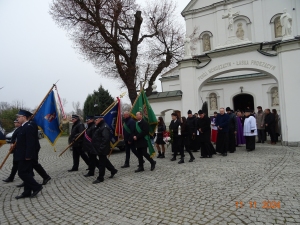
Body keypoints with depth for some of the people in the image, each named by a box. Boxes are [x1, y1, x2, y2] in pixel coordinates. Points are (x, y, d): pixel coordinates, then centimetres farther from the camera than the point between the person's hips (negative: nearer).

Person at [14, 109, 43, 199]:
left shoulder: (29, 127, -18)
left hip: (26, 156, -10)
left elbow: (31, 143, -23)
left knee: (22, 173, -6)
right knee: (26, 173, 12)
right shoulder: (24, 127, 14)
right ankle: (27, 192, 20)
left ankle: (37, 187, 4)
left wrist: (28, 155, -24)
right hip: (23, 156, 10)